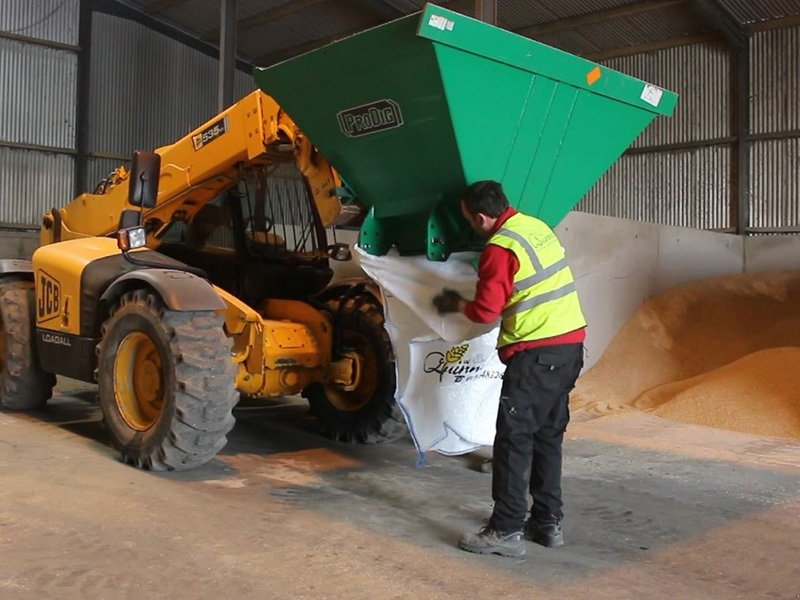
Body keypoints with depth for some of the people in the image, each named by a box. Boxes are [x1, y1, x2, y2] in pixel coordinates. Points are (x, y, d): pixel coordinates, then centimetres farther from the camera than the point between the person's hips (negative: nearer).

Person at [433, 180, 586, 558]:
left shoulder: (500, 247, -13)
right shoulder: (536, 226, 11)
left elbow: (485, 311, -12)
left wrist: (456, 305, 8)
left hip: (537, 353, -9)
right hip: (570, 343, 9)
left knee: (514, 438, -2)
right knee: (548, 435, 15)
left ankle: (506, 531, 2)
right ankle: (548, 523, 22)